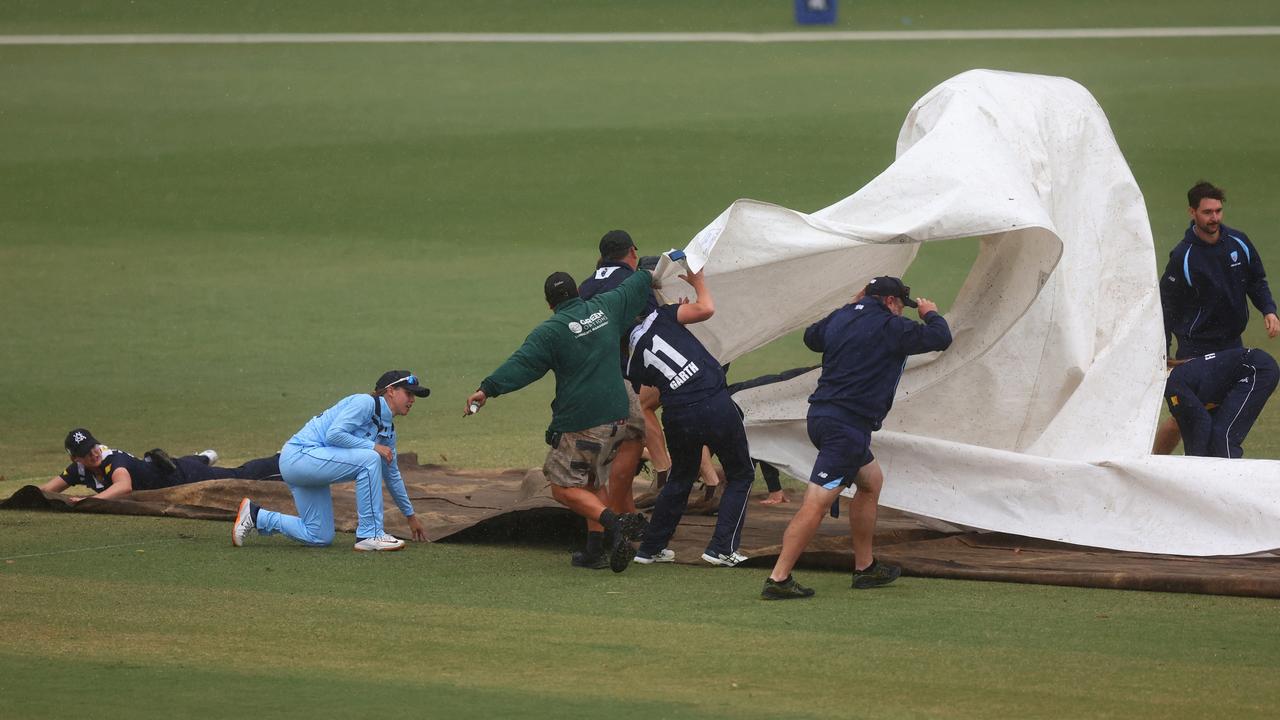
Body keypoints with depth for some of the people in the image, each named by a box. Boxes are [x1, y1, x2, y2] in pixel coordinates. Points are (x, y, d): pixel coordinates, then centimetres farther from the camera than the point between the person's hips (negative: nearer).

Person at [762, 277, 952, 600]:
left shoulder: (841, 318, 13)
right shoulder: (890, 327, -8)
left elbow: (811, 337, 34)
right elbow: (941, 338, -1)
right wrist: (931, 314, 21)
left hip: (821, 415, 10)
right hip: (848, 425, -10)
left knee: (871, 481, 26)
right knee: (816, 503, -13)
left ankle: (865, 567, 31)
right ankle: (778, 579, -18)